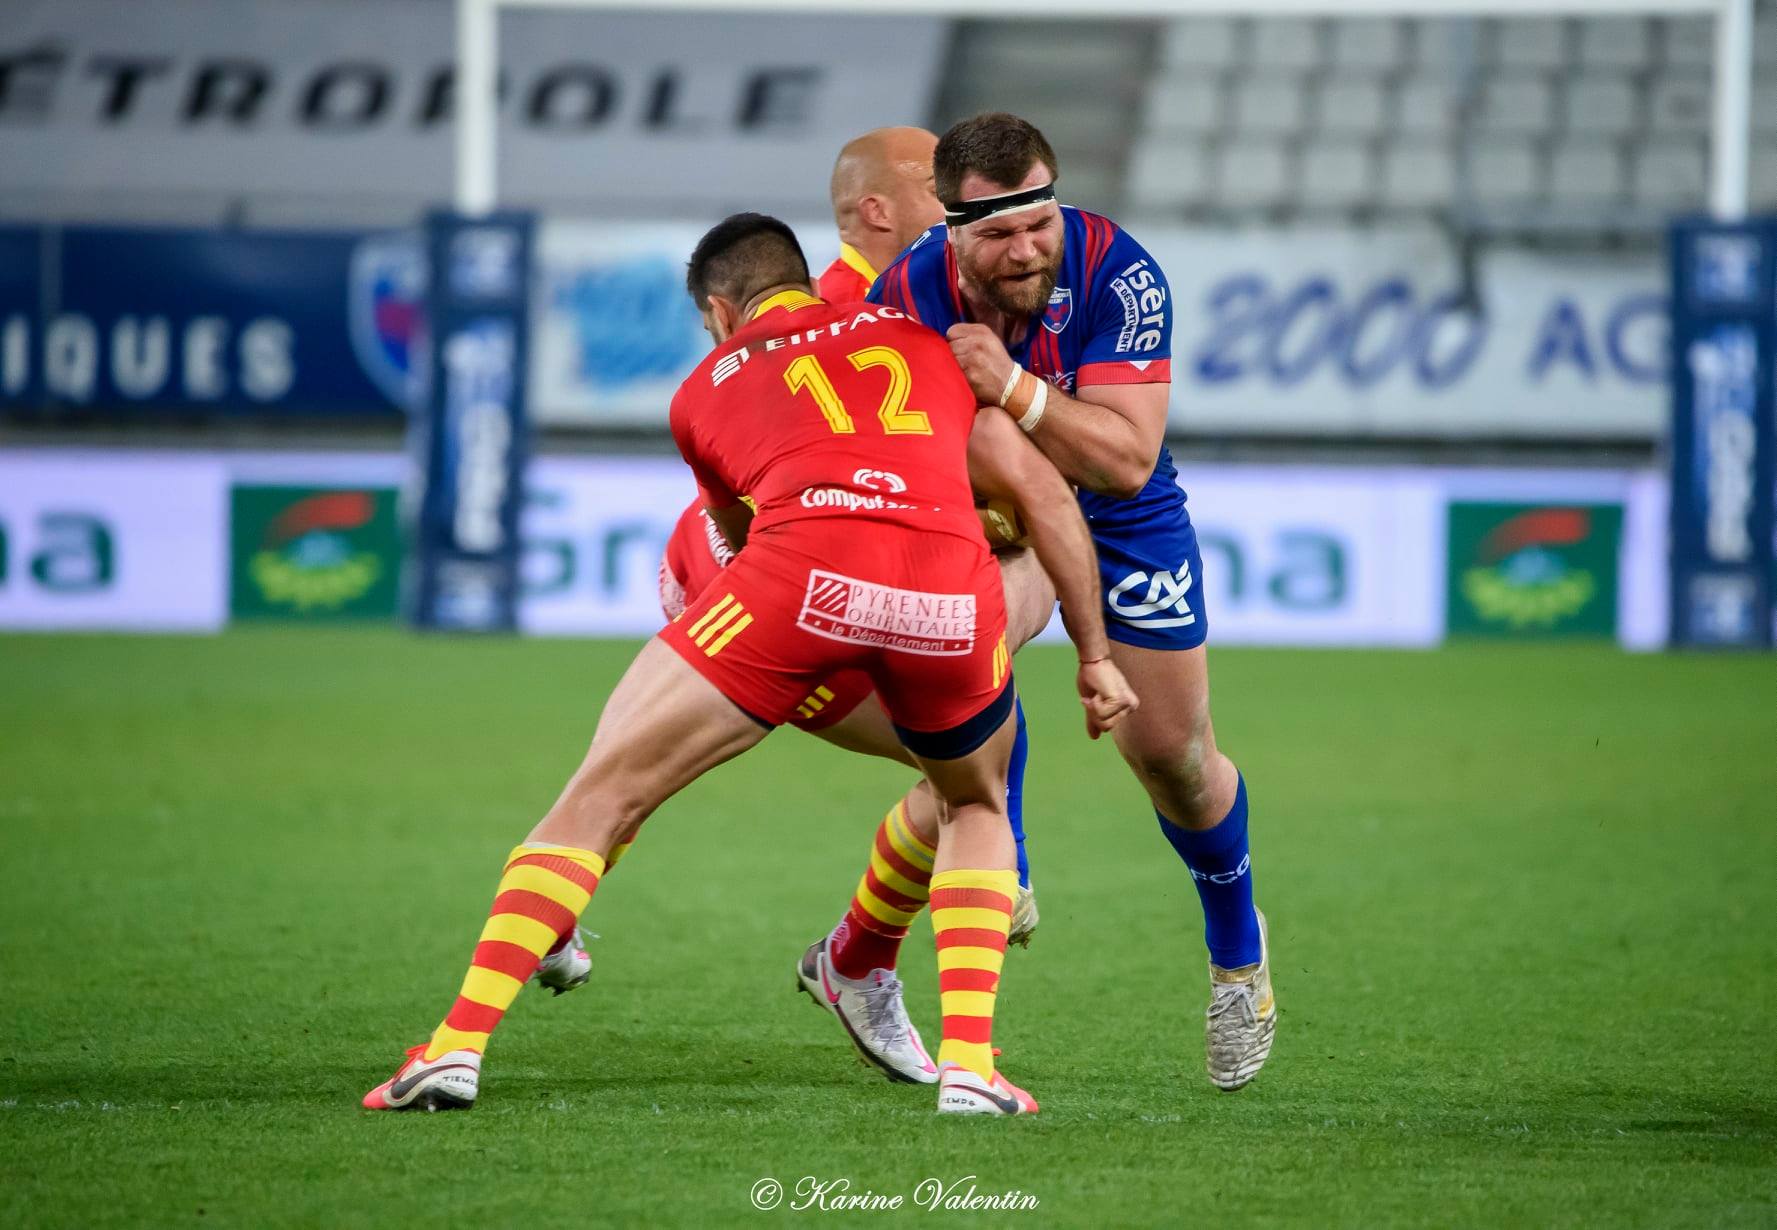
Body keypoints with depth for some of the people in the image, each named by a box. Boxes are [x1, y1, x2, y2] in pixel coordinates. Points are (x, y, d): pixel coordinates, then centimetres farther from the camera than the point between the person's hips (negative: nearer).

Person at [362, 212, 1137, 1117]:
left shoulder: (706, 389, 28)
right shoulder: (924, 340, 32)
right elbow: (1041, 489, 26)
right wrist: (1096, 657, 31)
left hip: (804, 570, -2)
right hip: (953, 590, 2)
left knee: (599, 799, 12)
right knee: (976, 808, 31)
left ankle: (458, 1046, 2)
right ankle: (969, 1063, 13)